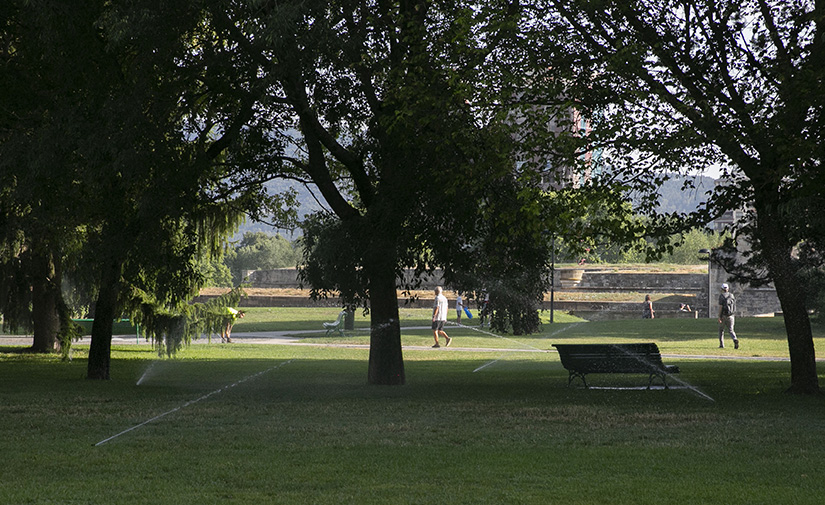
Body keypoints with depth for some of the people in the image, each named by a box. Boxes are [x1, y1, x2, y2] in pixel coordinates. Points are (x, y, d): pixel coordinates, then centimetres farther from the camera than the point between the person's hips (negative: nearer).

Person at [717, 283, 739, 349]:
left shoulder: (721, 296, -7)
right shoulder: (732, 295, 8)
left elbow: (720, 306, -14)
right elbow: (734, 306, 14)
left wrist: (719, 317, -14)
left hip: (723, 316, -3)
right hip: (731, 316, 3)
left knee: (721, 330, 14)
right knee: (730, 331, 2)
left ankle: (721, 345, 14)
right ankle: (735, 339, -27)